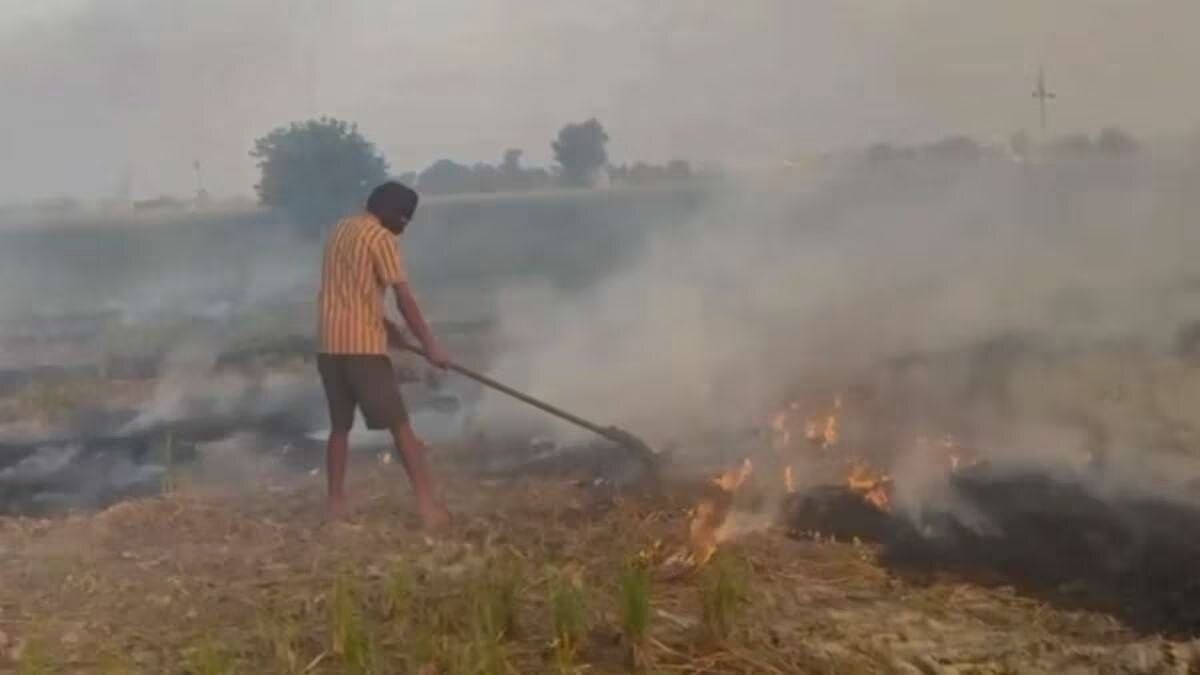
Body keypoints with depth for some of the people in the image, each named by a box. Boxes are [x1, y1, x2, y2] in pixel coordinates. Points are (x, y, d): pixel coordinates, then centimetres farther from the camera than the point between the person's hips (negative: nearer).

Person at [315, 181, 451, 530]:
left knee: (340, 425, 15)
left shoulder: (340, 230, 16)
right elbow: (405, 299, -11)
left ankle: (336, 503, 16)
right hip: (362, 344, -8)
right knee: (400, 425, -6)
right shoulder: (381, 238, -9)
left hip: (329, 344, 8)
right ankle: (429, 505, -8)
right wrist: (430, 344, -6)